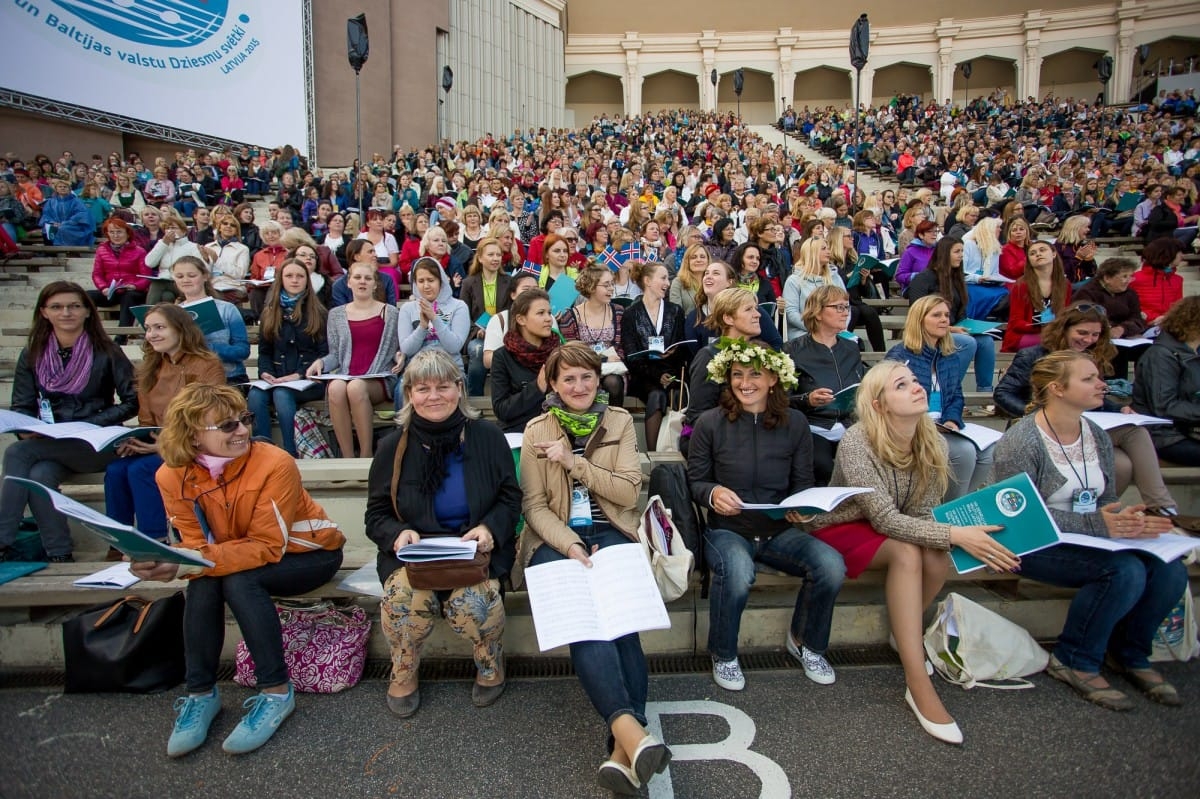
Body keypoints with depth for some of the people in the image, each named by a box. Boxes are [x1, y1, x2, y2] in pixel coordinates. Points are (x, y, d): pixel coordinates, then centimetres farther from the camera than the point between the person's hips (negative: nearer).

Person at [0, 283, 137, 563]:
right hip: (48, 445, 4)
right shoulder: (32, 355, 11)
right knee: (39, 476, -31)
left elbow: (132, 402, -5)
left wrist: (88, 425, -14)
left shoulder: (106, 353, -1)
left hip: (97, 445, -3)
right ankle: (59, 556, -21)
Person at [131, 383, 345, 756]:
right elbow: (196, 544, -10)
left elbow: (267, 547, -28)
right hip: (241, 556, 4)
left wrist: (188, 564, -40)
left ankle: (277, 691, -17)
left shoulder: (275, 464, -29)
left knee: (239, 580, -29)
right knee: (203, 583, -25)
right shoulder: (173, 476, -13)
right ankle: (201, 693, -7)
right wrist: (171, 562, -35)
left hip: (309, 554, -4)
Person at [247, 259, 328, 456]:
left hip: (310, 379, -3)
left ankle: (292, 454, -24)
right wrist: (265, 372, -5)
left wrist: (299, 374, -14)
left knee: (282, 394, -33)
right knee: (255, 395, -28)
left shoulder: (317, 312, 6)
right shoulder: (270, 313, 17)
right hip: (276, 379, 3)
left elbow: (324, 353, -2)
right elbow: (264, 351, 17)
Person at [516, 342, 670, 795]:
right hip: (556, 538, -1)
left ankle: (625, 744, -33)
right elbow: (534, 504, 1)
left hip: (610, 534, 1)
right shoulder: (537, 430, 8)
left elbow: (629, 492, 1)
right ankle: (630, 728, -41)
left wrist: (574, 462, -10)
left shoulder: (619, 421, 10)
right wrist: (571, 545, -16)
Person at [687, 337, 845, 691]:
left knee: (831, 565, -25)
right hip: (727, 530, -3)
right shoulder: (709, 423, -5)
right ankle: (724, 655, -3)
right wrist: (713, 493, -21)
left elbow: (803, 483, 8)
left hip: (780, 531, 3)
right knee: (737, 573, -37)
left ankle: (805, 642, 9)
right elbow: (695, 481, 2)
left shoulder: (795, 423, 2)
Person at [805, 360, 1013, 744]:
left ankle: (903, 633, 3)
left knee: (938, 555, -26)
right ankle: (918, 684, -26)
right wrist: (955, 534, -39)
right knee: (908, 551, -32)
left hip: (900, 530, 5)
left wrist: (954, 537, -28)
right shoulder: (856, 443, -26)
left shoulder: (933, 443, -9)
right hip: (838, 529, -5)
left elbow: (923, 513, -7)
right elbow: (885, 519, -30)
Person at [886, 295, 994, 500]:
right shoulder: (899, 356, -5)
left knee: (989, 451, -14)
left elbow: (956, 396, 18)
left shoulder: (950, 357, 16)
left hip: (942, 428, 7)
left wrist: (952, 421, -4)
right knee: (964, 450, -26)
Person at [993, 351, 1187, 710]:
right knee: (1125, 571, -28)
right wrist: (1095, 525, -27)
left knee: (1169, 570, -15)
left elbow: (1106, 499, 13)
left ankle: (1129, 654, 11)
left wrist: (1126, 520, -11)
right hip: (1037, 545, -7)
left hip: (1091, 538, 7)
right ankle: (1073, 661, -6)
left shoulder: (1098, 437, 8)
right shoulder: (1020, 442, -16)